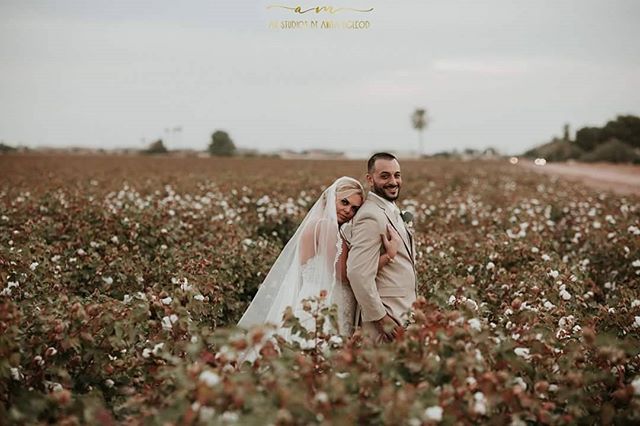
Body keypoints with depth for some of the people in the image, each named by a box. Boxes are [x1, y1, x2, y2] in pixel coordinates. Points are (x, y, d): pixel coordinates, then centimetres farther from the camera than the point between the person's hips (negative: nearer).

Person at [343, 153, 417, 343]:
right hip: (388, 319, -10)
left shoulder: (391, 211, 13)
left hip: (402, 316, 10)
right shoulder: (372, 217, -18)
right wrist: (381, 319, -19)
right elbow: (358, 274, -24)